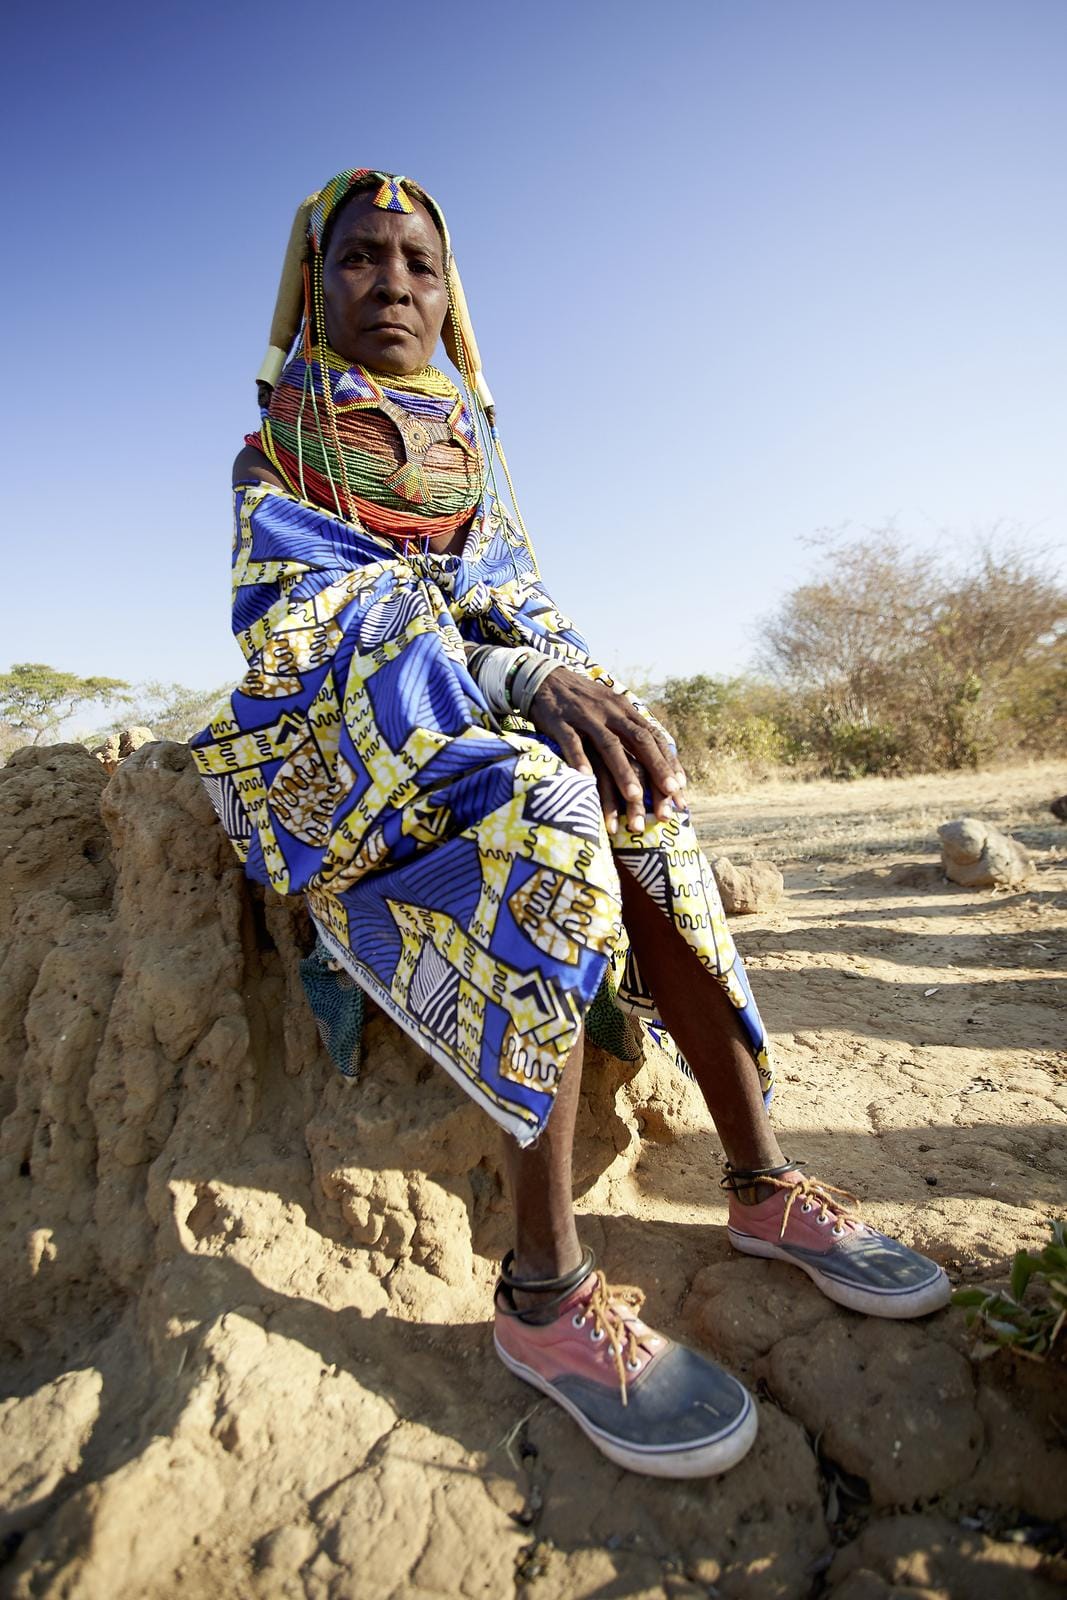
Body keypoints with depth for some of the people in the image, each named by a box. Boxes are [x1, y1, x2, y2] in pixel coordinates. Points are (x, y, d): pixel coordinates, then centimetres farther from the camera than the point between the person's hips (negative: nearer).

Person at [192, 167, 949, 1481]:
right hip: (332, 741, -5)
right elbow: (305, 625, -14)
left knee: (640, 807, -23)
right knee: (545, 804, -35)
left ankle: (760, 1182, -14)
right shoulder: (279, 450, 5)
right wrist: (520, 679, -30)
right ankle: (544, 1293, -31)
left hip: (490, 726, 5)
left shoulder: (469, 454, 21)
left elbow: (529, 614, 10)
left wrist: (571, 684, -16)